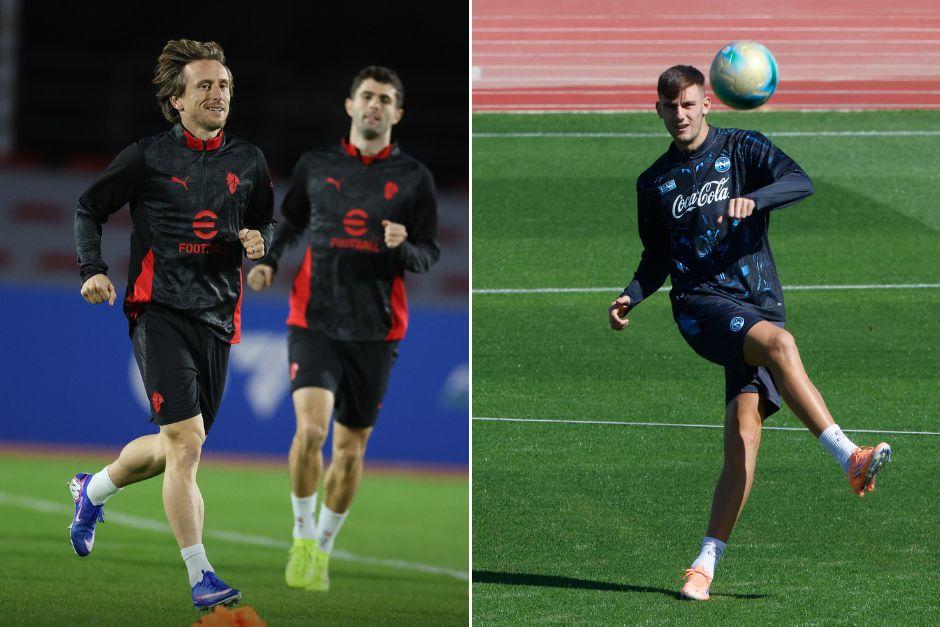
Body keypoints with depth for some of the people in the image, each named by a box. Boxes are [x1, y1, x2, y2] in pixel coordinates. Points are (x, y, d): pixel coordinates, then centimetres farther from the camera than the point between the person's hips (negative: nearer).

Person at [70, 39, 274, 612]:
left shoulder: (248, 161, 11)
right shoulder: (148, 158, -2)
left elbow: (266, 221, 24)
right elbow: (89, 208, 8)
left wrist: (259, 240, 1)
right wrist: (94, 270, -6)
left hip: (218, 317, 5)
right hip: (160, 312, -5)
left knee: (174, 447, 15)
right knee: (186, 442, -17)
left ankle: (93, 490, 46)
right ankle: (201, 579, -17)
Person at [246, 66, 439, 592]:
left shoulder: (414, 178, 4)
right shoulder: (316, 166, 6)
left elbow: (430, 254, 6)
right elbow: (292, 223, 21)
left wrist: (403, 247, -15)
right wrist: (269, 262, 3)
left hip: (376, 331, 1)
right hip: (315, 321, -1)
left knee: (351, 448, 7)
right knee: (311, 428, -20)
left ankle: (322, 550, 25)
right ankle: (303, 539, -4)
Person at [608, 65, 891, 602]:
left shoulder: (743, 150, 7)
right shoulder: (654, 183, 17)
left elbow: (801, 183, -10)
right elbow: (658, 258, 26)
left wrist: (752, 200, -28)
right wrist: (631, 298, 7)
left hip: (760, 304, 0)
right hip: (700, 302, 0)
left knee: (744, 433, -14)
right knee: (780, 343, -32)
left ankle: (707, 563, -11)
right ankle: (850, 459, -40)